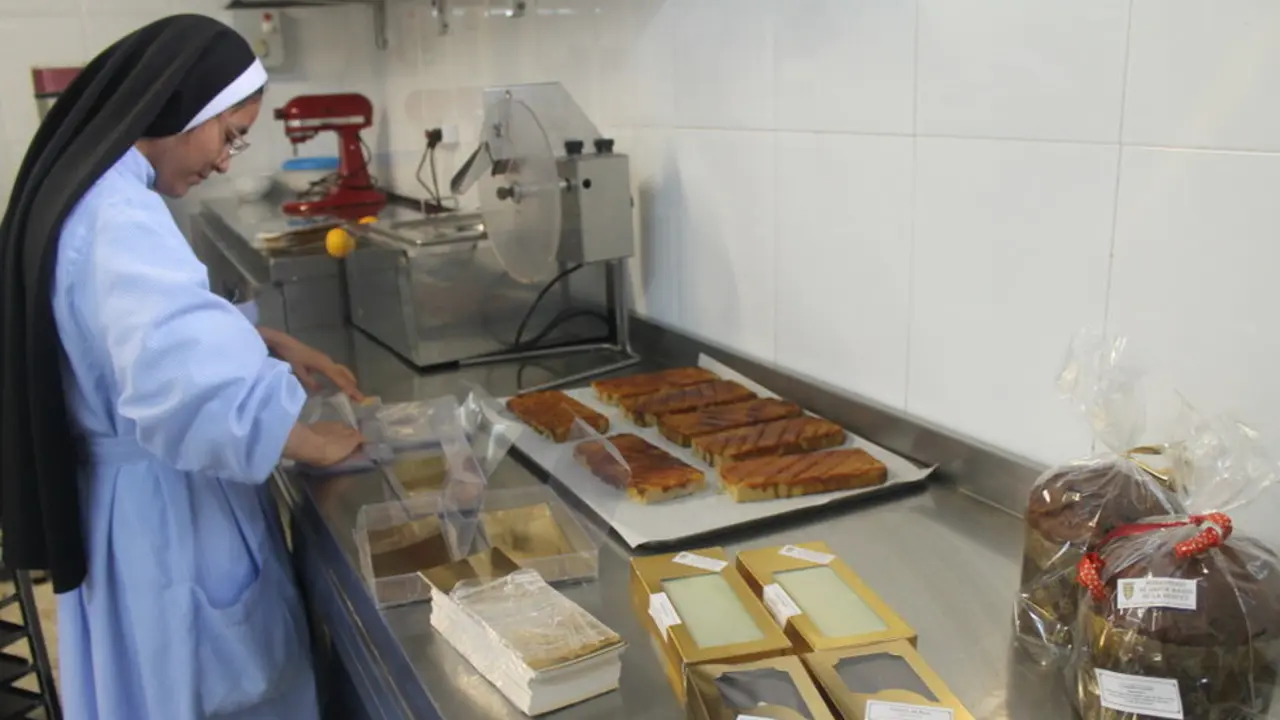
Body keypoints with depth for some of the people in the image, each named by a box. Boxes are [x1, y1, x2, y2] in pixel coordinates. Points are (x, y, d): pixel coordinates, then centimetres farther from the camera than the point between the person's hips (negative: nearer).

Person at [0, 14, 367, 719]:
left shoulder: (91, 191, 5)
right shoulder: (117, 219, -28)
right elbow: (198, 391, -42)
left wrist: (270, 343, 8)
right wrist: (318, 442, -25)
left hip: (146, 490, 10)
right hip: (159, 509, -10)